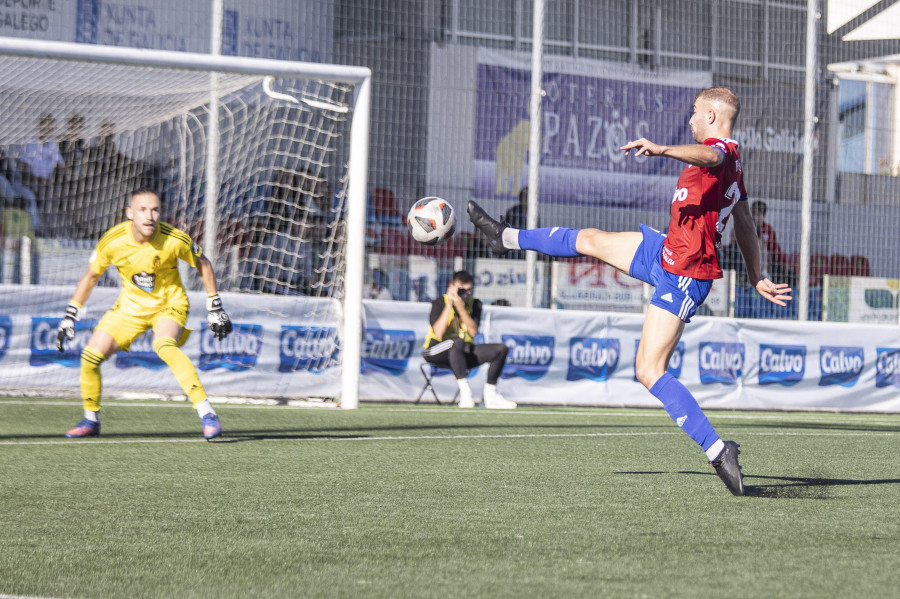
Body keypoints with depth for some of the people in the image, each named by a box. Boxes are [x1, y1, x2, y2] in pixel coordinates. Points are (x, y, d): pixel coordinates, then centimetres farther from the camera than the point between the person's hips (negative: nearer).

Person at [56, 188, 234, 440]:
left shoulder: (174, 240, -23)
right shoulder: (112, 241, -18)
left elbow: (203, 265, -3)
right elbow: (91, 276, 0)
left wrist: (215, 308, -3)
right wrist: (70, 316, 0)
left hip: (169, 304, -3)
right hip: (130, 306, 3)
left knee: (164, 347, -35)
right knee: (90, 356, -8)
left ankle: (207, 414, -34)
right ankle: (91, 421, 17)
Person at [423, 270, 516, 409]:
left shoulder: (474, 304, 4)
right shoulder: (440, 303, -9)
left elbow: (473, 331, -13)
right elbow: (439, 334, -24)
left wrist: (461, 307, -24)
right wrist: (449, 304, -23)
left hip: (463, 353, 5)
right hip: (436, 353, -5)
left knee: (501, 349, -10)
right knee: (457, 341, -39)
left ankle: (490, 395, -6)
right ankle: (465, 392, -38)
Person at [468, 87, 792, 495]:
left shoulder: (722, 151, -17)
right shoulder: (732, 164, 15)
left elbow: (708, 156, -43)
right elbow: (745, 226, 21)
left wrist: (662, 150, -60)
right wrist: (757, 279, 24)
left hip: (684, 275, -10)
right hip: (664, 251, 10)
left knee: (649, 372, -15)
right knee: (590, 240, 23)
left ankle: (718, 452, -17)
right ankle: (509, 238, 46)